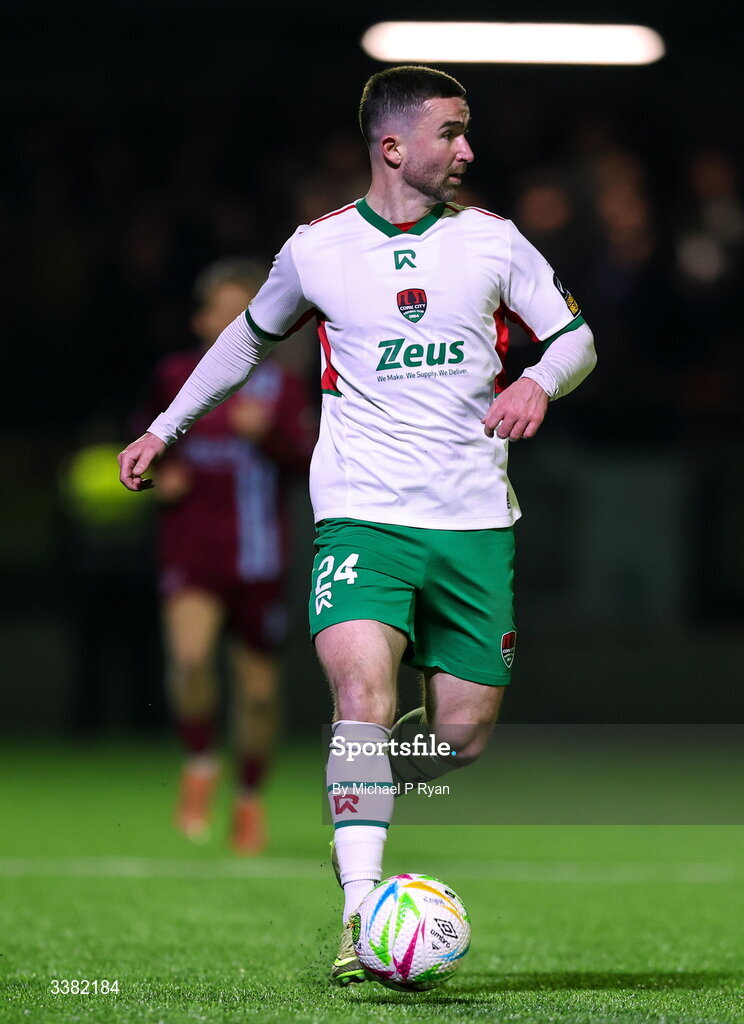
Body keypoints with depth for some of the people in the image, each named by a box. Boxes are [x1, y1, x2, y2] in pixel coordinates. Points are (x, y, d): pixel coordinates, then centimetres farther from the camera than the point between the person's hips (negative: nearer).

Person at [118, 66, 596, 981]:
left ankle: (361, 799, 35)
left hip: (474, 522, 2)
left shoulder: (492, 241, 5)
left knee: (462, 732, 1)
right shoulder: (317, 249, 4)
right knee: (364, 690, -24)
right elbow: (251, 336, 22)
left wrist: (539, 382, -11)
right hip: (362, 515, -2)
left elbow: (574, 335, 12)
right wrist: (164, 428, 24)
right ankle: (359, 910, -25)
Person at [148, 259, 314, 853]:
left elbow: (309, 461, -5)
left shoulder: (279, 385, 4)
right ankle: (201, 766, -2)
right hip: (189, 546, 0)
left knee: (258, 680, 6)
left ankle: (251, 798, 27)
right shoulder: (173, 377, 6)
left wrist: (269, 434, -23)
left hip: (257, 554, 1)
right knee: (190, 654, -25)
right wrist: (160, 476, 2)